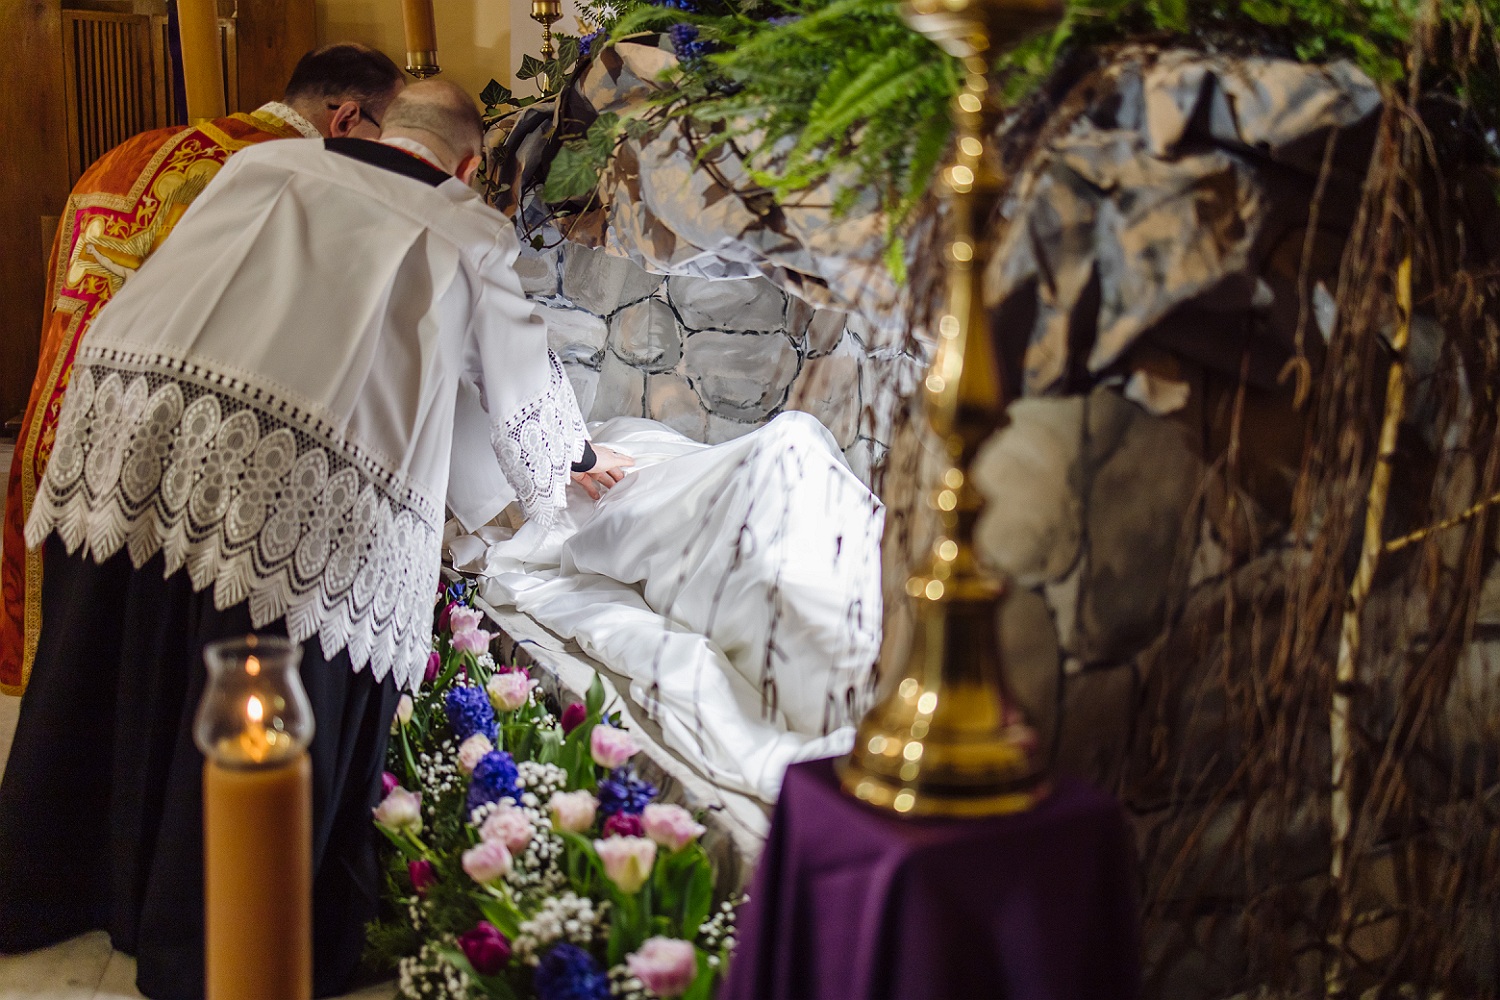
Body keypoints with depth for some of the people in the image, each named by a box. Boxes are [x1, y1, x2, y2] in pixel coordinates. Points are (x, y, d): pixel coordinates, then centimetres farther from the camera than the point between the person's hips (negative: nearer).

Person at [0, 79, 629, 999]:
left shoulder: (263, 164, 20)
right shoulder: (468, 234, 14)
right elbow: (523, 372, 29)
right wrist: (578, 460, 48)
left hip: (122, 441, 5)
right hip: (299, 501, -4)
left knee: (114, 680, 21)